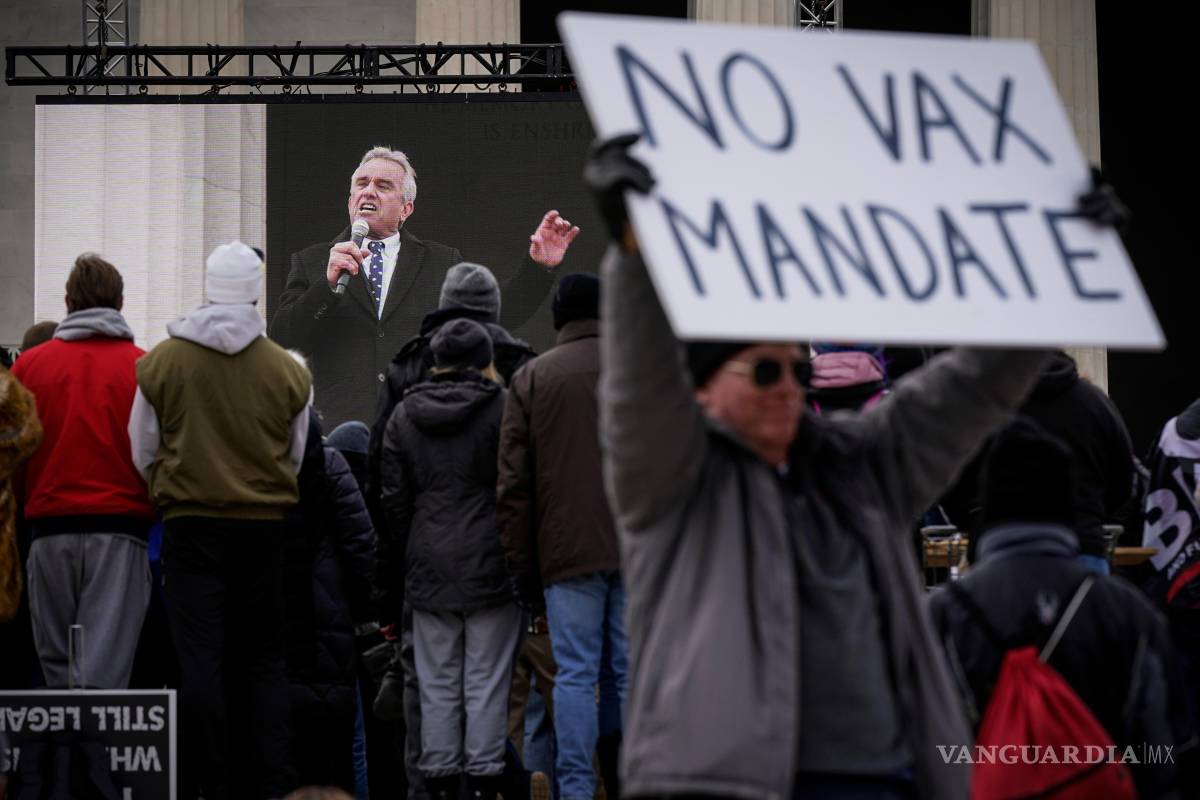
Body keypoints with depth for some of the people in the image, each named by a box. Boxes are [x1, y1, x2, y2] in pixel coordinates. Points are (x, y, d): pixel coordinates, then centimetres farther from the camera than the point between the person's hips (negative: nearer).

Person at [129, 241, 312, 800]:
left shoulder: (161, 363, -2)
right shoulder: (288, 371, -2)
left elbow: (141, 451, 6)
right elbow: (296, 458, 10)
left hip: (190, 524, -1)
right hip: (265, 525, 1)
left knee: (200, 658, 1)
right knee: (265, 660, 8)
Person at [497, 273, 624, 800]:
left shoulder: (530, 379, 6)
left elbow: (513, 483, 4)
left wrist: (522, 567, 6)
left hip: (568, 552, -1)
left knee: (575, 673, 1)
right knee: (628, 671, 6)